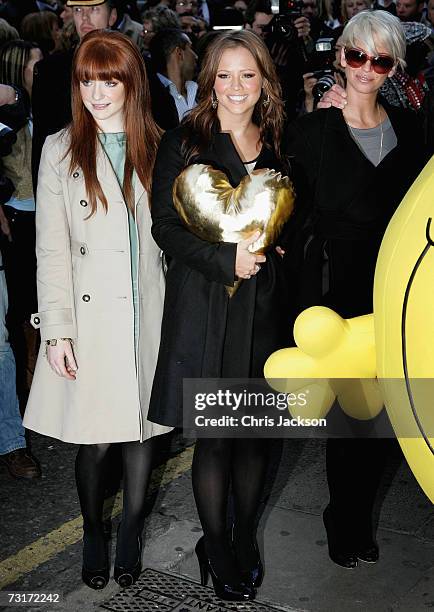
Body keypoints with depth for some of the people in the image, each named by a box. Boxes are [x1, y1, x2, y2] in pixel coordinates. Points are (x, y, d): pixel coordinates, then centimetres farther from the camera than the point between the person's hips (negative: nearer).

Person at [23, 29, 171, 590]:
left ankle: (131, 533, 33)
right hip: (89, 318, -2)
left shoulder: (157, 149, 6)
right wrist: (57, 330, -8)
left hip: (148, 315, 2)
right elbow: (51, 250, -2)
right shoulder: (60, 151, 0)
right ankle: (93, 534, 29)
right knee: (94, 439, 4)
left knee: (142, 430, 11)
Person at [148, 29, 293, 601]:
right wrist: (227, 258, -17)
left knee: (257, 431, 12)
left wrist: (270, 243, -3)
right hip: (205, 309, -3)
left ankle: (246, 536, 32)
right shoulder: (182, 142, -2)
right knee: (214, 438, 4)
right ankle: (215, 545, 25)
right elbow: (165, 226, -7)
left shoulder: (278, 143, 10)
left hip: (265, 307, 4)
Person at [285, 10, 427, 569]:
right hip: (333, 287, -4)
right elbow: (295, 212, -1)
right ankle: (344, 521, 23)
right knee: (350, 412, 1)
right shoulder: (312, 129, -3)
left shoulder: (407, 128, 7)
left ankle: (358, 517, 31)